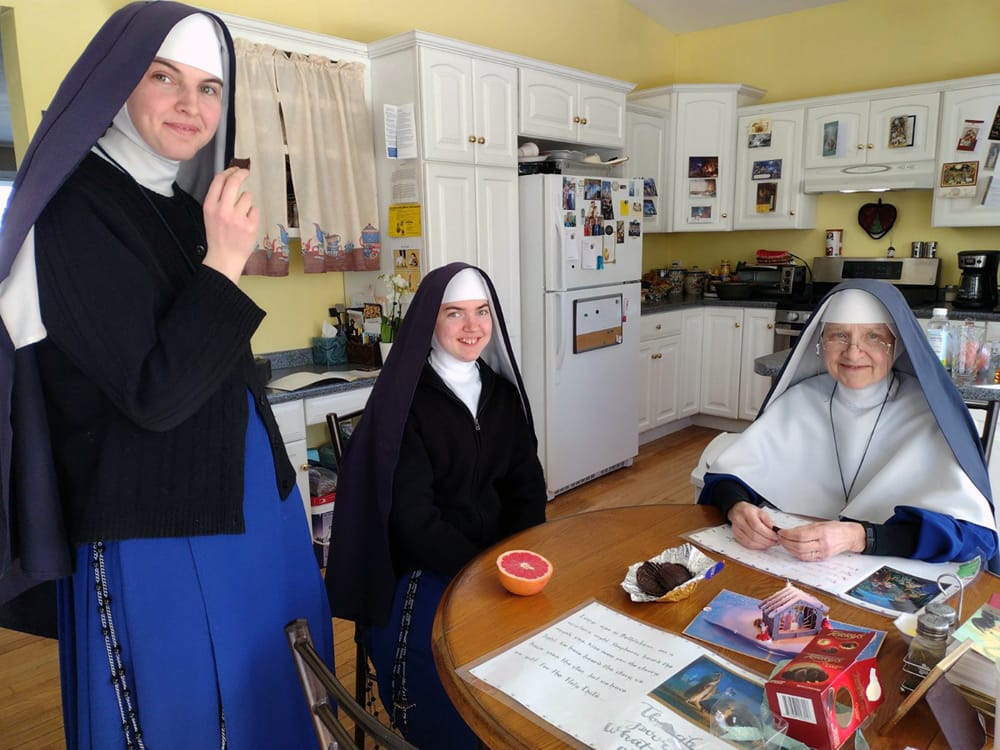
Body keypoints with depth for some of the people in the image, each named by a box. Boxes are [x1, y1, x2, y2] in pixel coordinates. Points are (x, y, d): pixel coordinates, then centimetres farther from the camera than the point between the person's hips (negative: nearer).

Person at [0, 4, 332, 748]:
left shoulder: (182, 203, 7)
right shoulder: (75, 209, -17)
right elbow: (154, 395, -22)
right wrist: (223, 263, -26)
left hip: (245, 496, 8)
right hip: (159, 529, -8)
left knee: (264, 688, 22)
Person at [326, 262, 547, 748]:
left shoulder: (502, 392, 6)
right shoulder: (403, 403, -12)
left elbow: (528, 488, 7)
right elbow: (414, 520, -16)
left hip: (500, 560, 6)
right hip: (422, 571, -5)